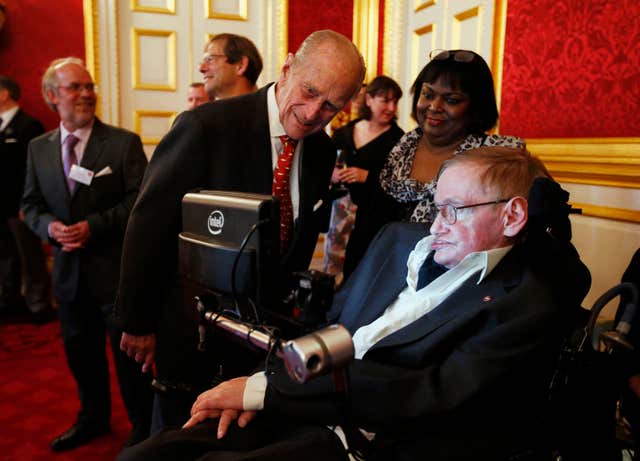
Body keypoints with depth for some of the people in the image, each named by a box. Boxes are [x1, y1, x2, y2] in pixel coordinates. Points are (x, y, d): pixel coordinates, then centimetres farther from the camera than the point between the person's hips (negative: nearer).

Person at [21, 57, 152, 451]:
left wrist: (93, 226, -19)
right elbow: (31, 204, 11)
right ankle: (94, 418, 40)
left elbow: (139, 200, -11)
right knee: (80, 350, 19)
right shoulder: (38, 148, 8)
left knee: (128, 352, 5)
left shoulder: (124, 143, -7)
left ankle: (143, 426, 25)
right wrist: (50, 226, -10)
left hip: (116, 269, -5)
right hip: (69, 270, 5)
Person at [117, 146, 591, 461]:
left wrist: (266, 389, -20)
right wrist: (256, 388, -4)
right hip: (300, 412, 6)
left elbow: (427, 394, -19)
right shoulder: (399, 239, 12)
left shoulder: (527, 304, -9)